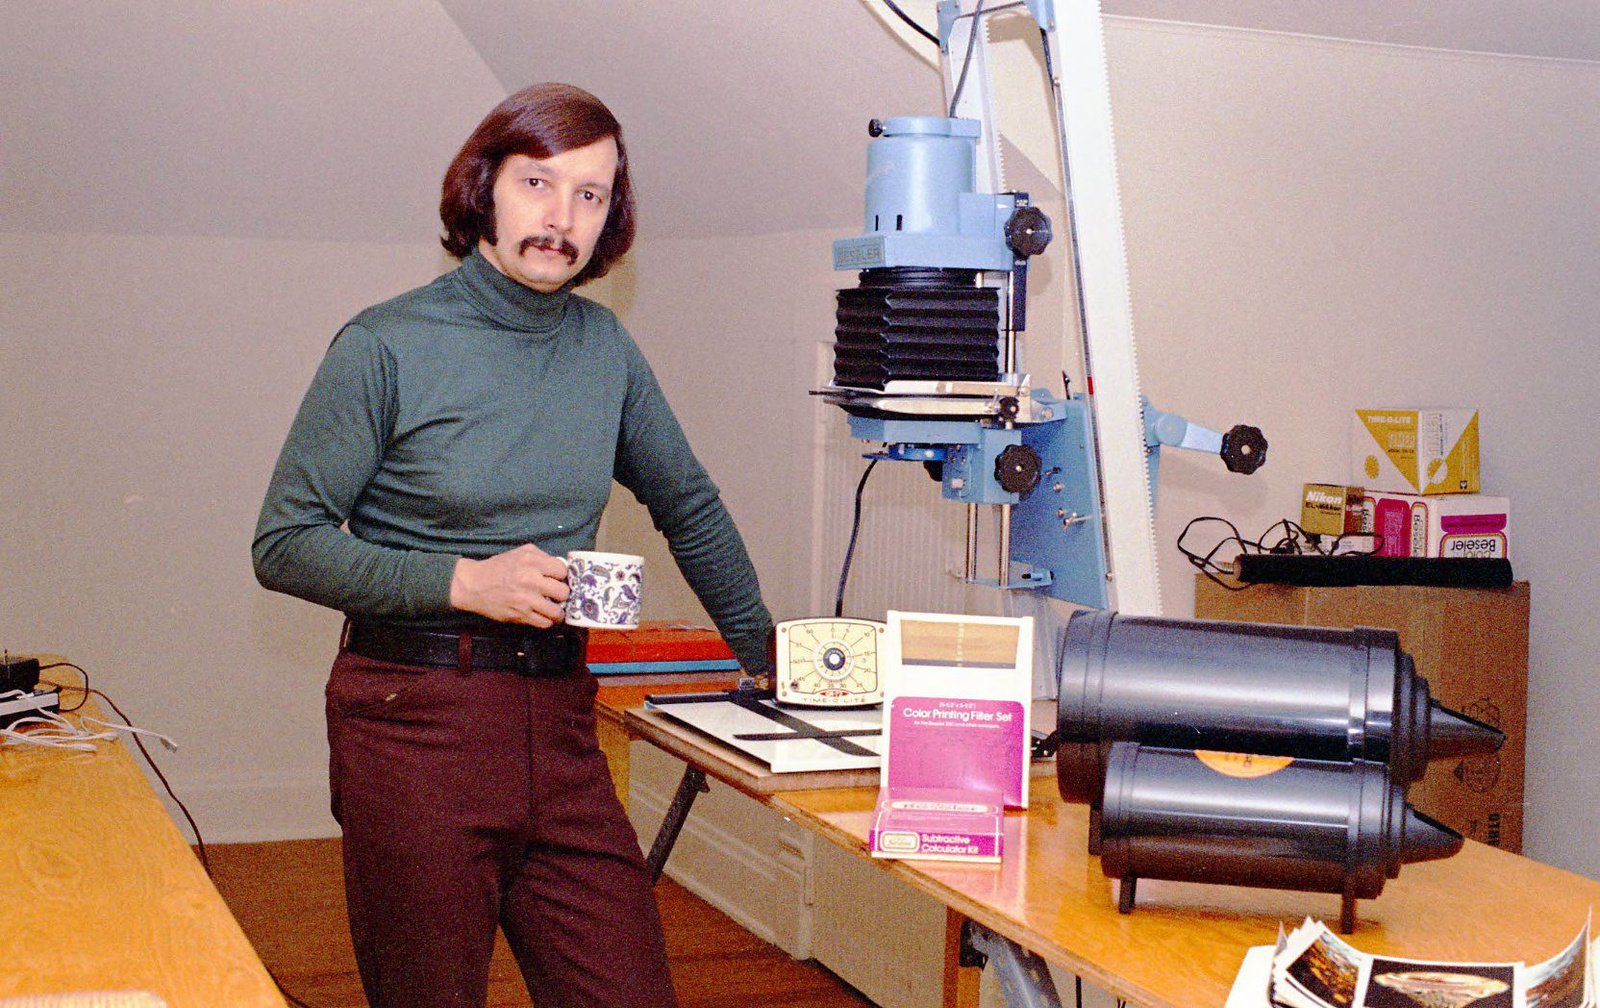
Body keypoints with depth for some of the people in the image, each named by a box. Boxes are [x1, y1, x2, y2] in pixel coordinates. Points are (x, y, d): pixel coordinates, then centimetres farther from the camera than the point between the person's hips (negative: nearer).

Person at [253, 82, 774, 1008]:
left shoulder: (604, 348, 7)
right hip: (415, 717, -4)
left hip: (559, 721, 4)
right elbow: (285, 544, -6)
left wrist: (763, 650, 23)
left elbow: (689, 505, 21)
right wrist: (462, 582, -15)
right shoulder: (387, 348, -7)